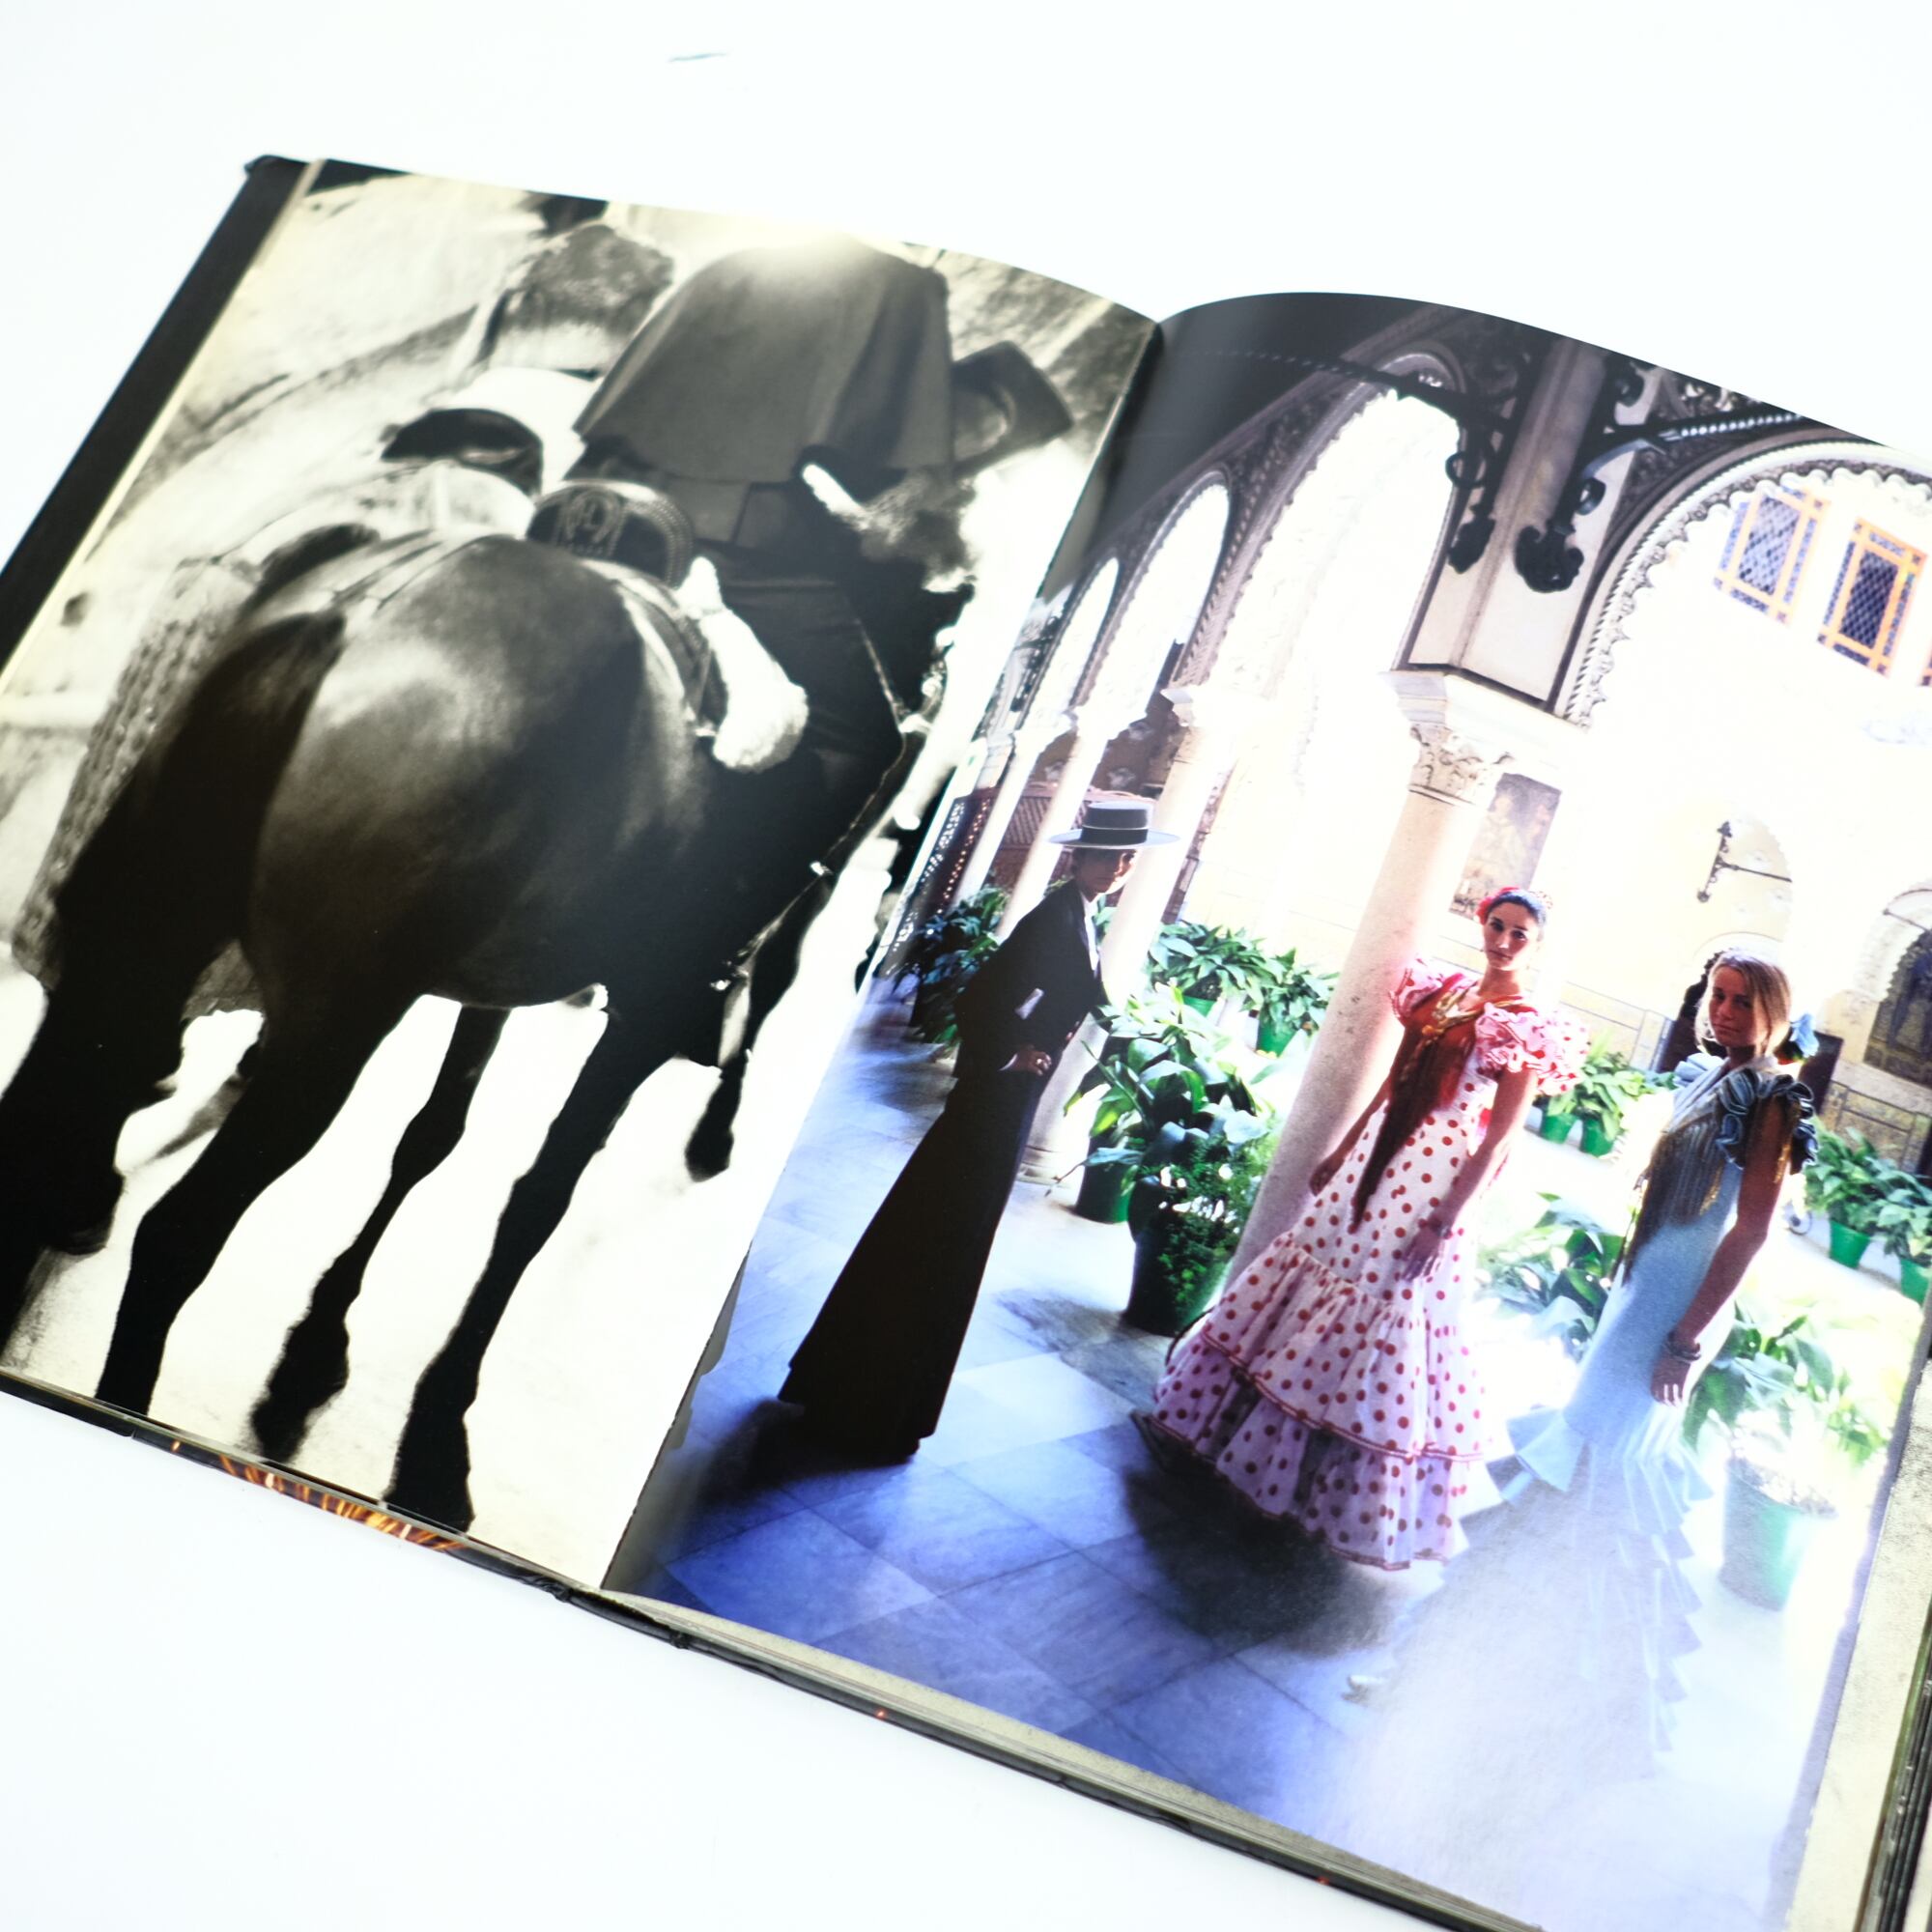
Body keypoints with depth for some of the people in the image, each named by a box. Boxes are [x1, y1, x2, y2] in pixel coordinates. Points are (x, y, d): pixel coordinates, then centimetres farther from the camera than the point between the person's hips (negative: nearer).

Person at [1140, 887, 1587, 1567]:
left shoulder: (1528, 1032, -10)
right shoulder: (1441, 992, 8)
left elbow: (1500, 1139, -12)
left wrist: (1446, 1219, -16)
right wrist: (1340, 1153, 14)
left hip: (1430, 1191, -6)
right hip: (1371, 1168, 6)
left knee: (1384, 1334, 0)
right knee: (1311, 1290, 15)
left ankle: (1353, 1497, 15)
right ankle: (1205, 1422, 28)